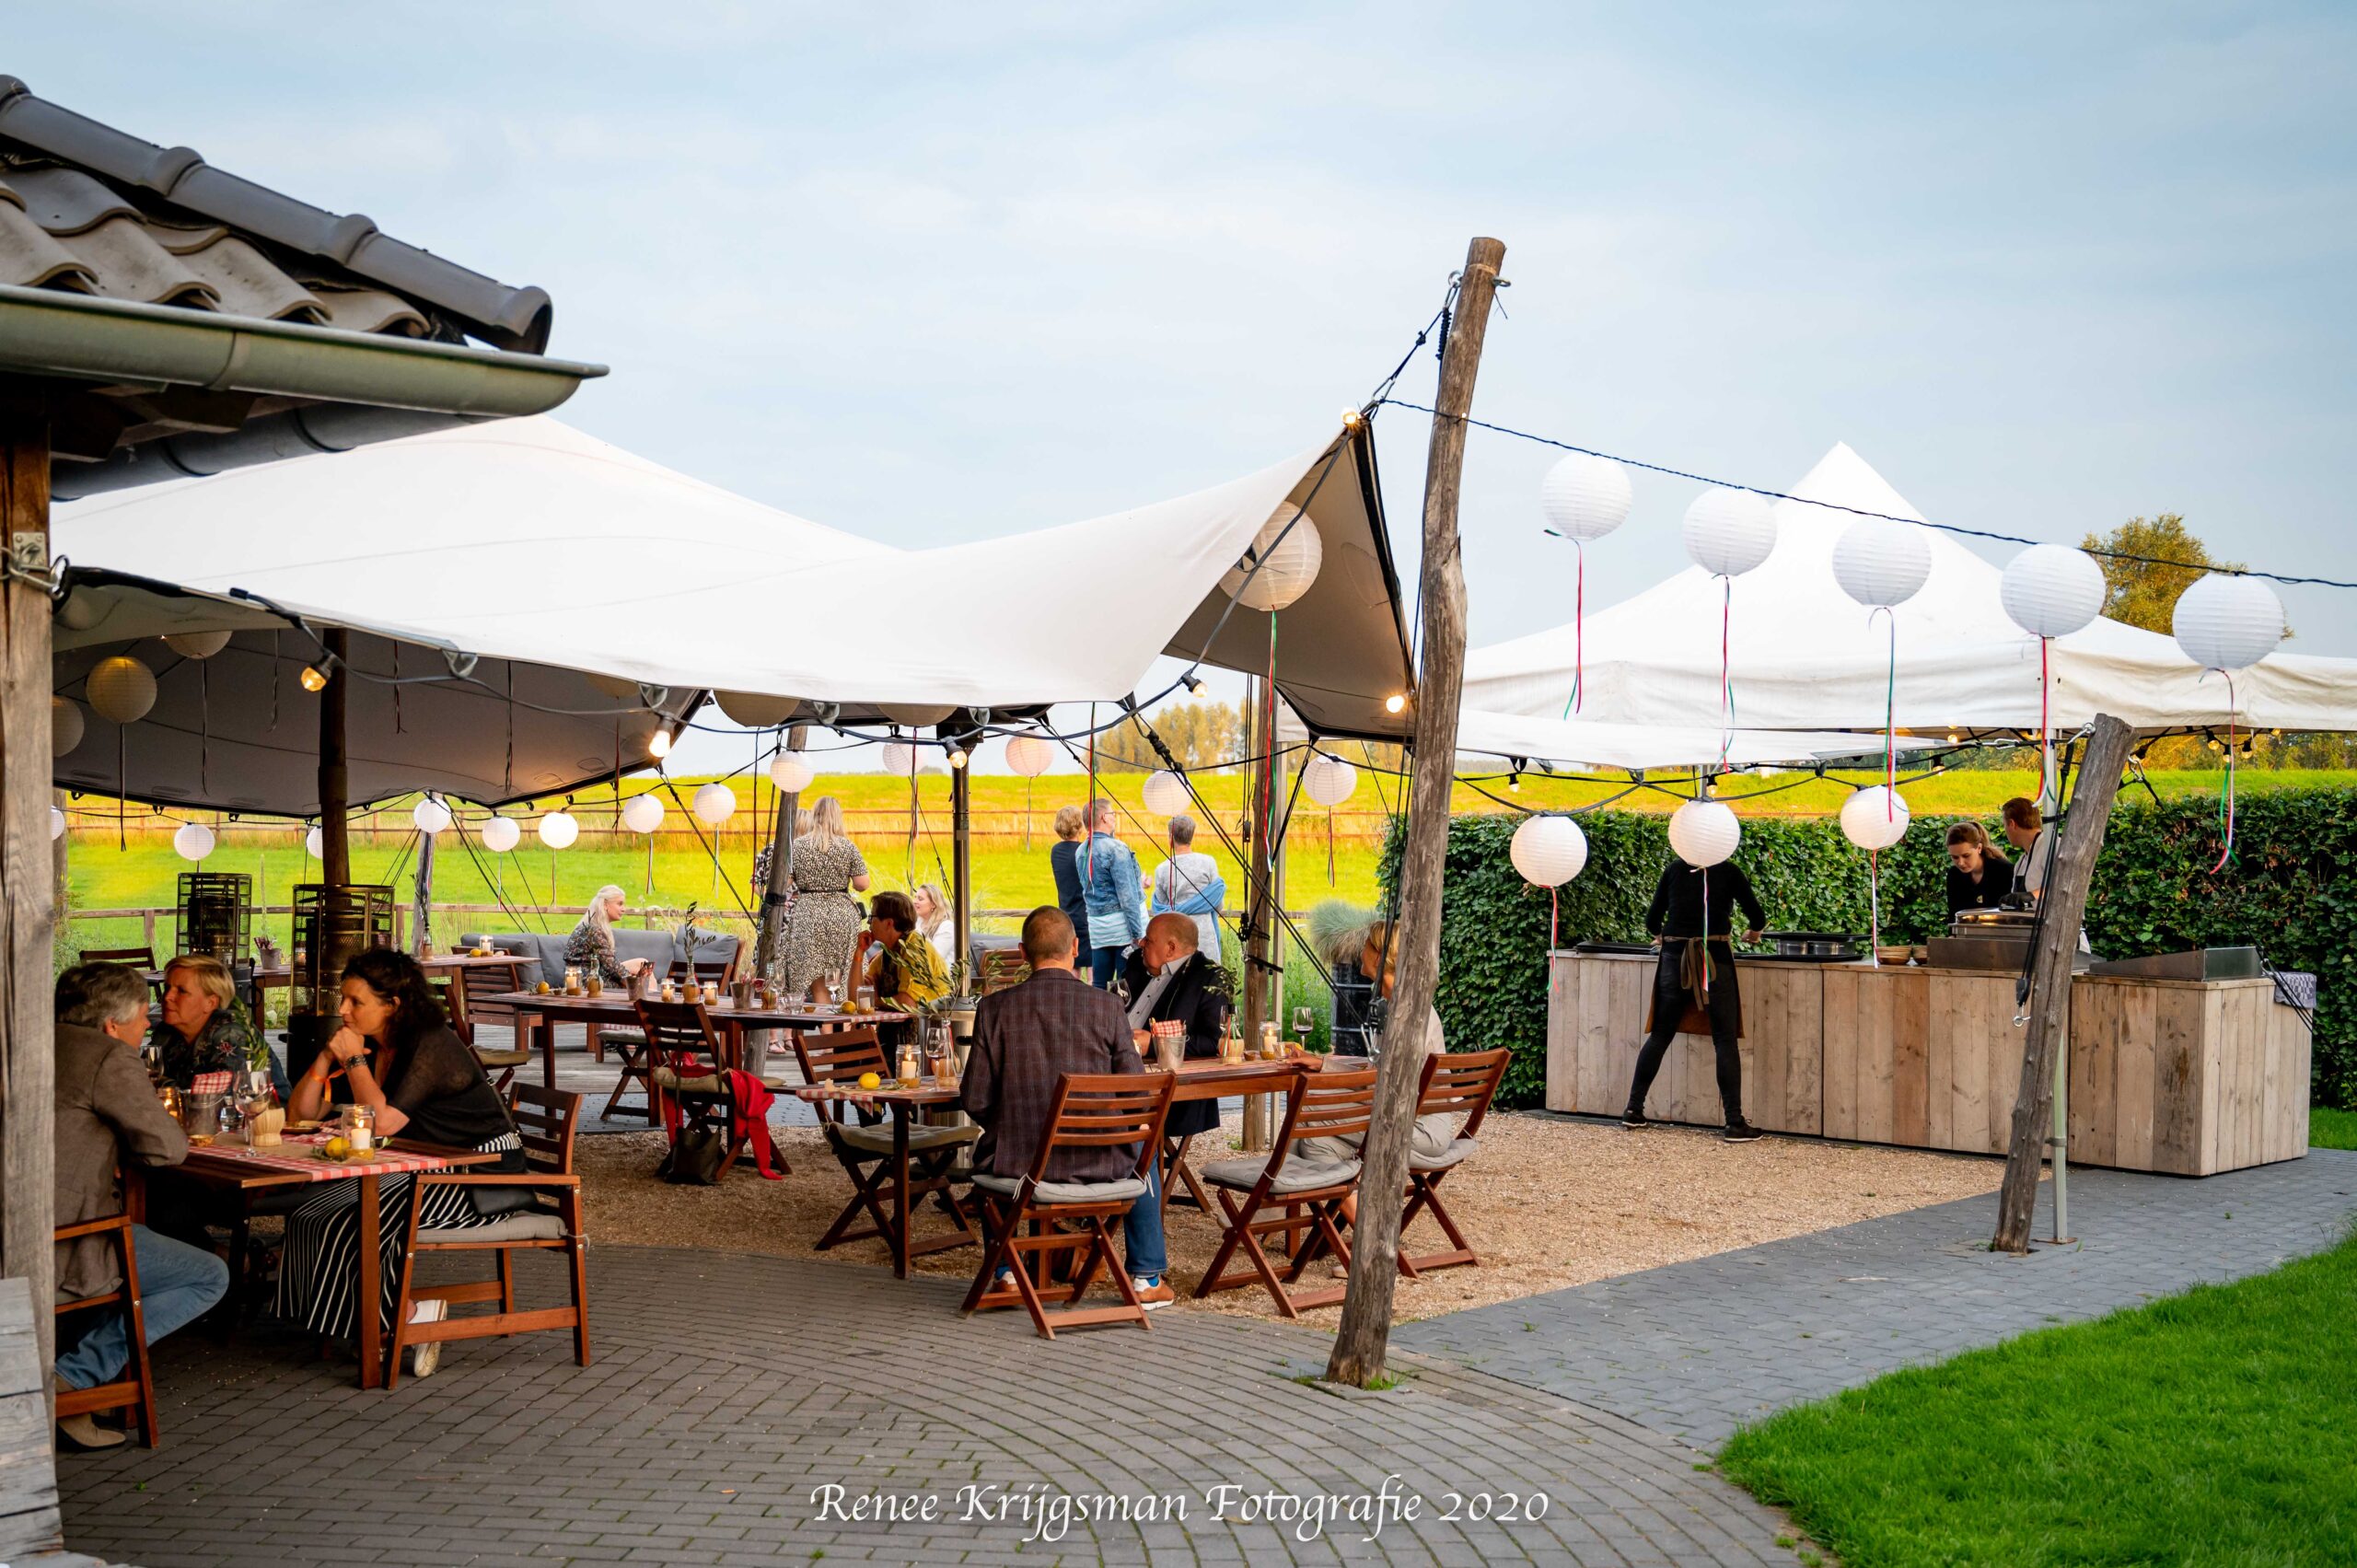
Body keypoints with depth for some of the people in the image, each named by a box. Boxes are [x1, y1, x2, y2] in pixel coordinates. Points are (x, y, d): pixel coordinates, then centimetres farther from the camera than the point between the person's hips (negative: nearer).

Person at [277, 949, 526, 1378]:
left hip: (482, 1177, -9)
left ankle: (416, 1310, -3)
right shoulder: (369, 1046, 7)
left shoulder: (433, 1045, -19)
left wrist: (355, 1060, -18)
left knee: (356, 1225, -23)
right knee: (308, 1217, -5)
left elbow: (384, 1122, -29)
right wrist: (327, 1058, -7)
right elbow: (300, 1113, 8)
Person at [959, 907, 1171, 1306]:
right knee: (1142, 1151, 33)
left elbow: (974, 1101, -6)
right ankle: (1146, 1279, 34)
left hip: (1018, 1160, 0)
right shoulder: (1107, 1007, -8)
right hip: (1097, 1162, 0)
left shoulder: (995, 1007, -7)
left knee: (989, 1150, 36)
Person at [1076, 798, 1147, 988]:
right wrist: (1138, 934, -15)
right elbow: (1127, 896, -17)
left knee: (1099, 983, 9)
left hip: (1096, 924, 7)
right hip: (1122, 922, -7)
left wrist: (1137, 885, 29)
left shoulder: (1082, 851, 10)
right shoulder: (1115, 848, -14)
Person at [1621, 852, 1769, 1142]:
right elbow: (1758, 918, 9)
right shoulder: (1729, 871, 6)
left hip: (1675, 957, 3)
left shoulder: (1674, 868, 11)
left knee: (1660, 1034, 11)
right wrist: (1753, 931, 33)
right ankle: (1734, 1123, -3)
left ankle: (1634, 1110, 13)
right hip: (1714, 958, -2)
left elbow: (1652, 921, 12)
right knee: (1725, 1040, 0)